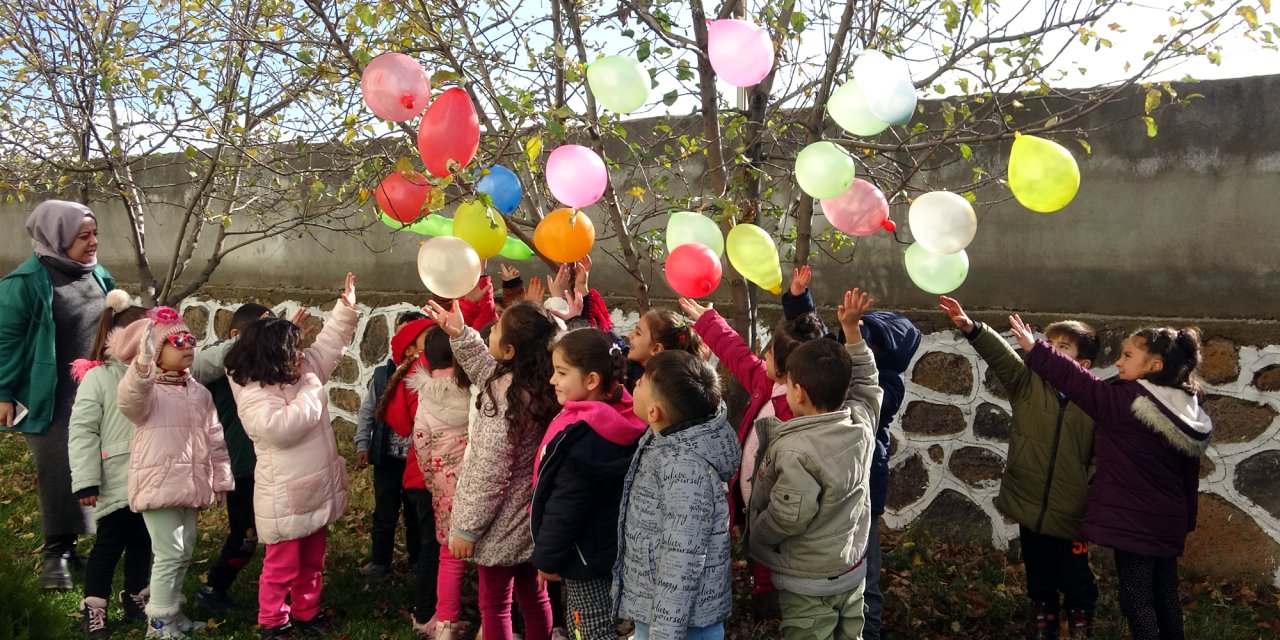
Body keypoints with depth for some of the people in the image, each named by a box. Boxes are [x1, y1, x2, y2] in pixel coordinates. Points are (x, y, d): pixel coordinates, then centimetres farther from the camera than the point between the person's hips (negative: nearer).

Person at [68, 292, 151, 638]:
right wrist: (86, 481, -13)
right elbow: (82, 432, -10)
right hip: (116, 483, -4)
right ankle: (93, 609, 19)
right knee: (109, 543, 4)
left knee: (142, 541, 14)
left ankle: (136, 600, 30)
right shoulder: (97, 377, -7)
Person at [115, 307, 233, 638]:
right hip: (158, 484, -7)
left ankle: (172, 611, 31)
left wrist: (220, 479, 13)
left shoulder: (199, 393, 13)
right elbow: (127, 401, -34)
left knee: (185, 551, 15)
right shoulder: (146, 389, -7)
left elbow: (215, 439, 15)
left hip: (191, 485, 7)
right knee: (170, 553, -6)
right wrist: (143, 365, -51)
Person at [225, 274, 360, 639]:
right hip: (286, 497, -8)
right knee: (282, 567, 6)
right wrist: (311, 392, -23)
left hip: (317, 490, 8)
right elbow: (281, 428, -33)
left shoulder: (304, 373, 5)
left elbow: (328, 345, 16)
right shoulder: (253, 393, -19)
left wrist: (346, 307, 8)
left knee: (312, 562, 20)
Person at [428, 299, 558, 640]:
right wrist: (460, 335, 6)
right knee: (533, 597, 20)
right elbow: (487, 371, 17)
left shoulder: (506, 399, -27)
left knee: (494, 604, 9)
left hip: (504, 522, -8)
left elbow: (490, 473, -24)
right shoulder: (539, 383, -3)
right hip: (531, 517, 8)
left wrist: (467, 527, -15)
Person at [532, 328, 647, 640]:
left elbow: (565, 506, -24)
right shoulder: (616, 420, -1)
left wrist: (547, 558, -10)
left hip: (585, 555, -9)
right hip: (607, 548, 9)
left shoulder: (581, 436, -28)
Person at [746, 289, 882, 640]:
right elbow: (865, 381, 11)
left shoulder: (794, 449, -29)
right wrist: (852, 329, 9)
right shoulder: (861, 423, -8)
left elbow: (787, 517, -30)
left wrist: (753, 538, -12)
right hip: (852, 568, 7)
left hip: (809, 583, -7)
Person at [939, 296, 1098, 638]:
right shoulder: (1027, 383, -5)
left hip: (1071, 514, -2)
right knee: (1039, 581, 20)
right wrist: (970, 327, -39)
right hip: (1029, 506, 2)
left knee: (1077, 582, 16)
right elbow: (1001, 355, -22)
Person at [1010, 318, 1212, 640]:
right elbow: (1189, 476, 12)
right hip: (1168, 521, 8)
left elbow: (1077, 381, -17)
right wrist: (1186, 521, 21)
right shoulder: (1187, 412, 6)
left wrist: (1034, 349, -11)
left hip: (1133, 520, -8)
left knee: (1136, 599, 1)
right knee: (1165, 595, 17)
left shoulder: (1127, 400, -19)